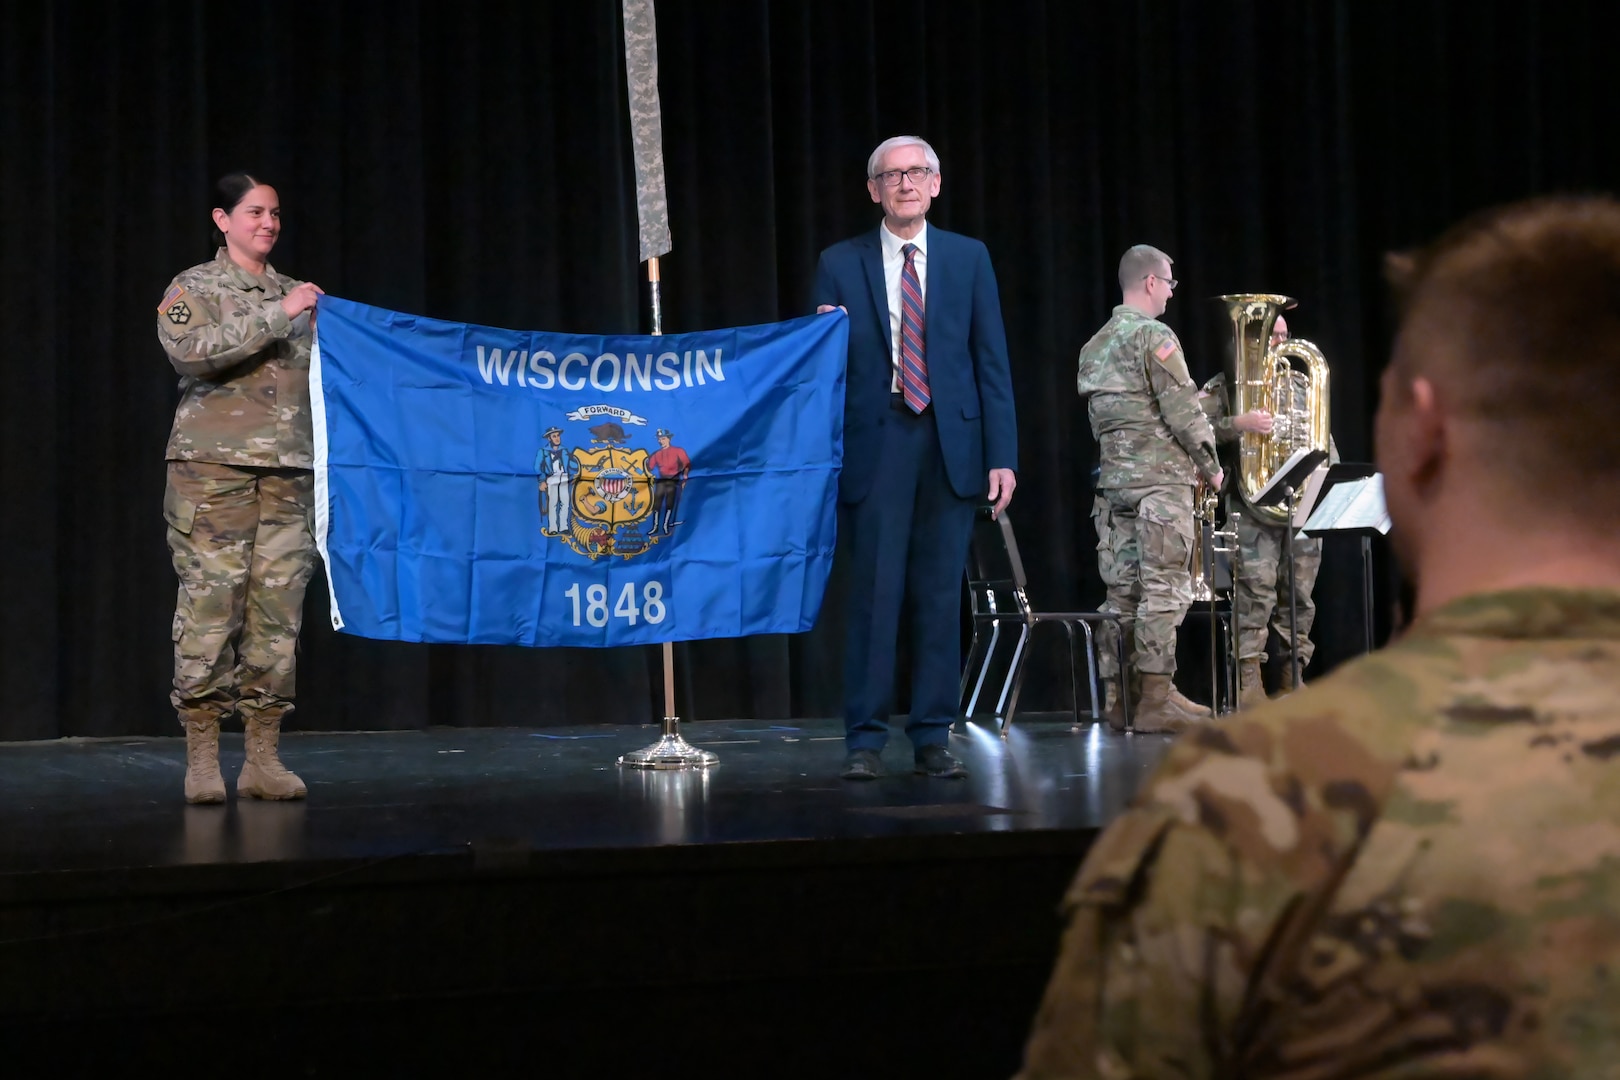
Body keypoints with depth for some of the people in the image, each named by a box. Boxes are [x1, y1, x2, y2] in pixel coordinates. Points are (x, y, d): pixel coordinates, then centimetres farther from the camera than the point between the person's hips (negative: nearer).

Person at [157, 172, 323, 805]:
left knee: (278, 611, -1)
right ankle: (202, 760, -2)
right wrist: (277, 316, -18)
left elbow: (319, 380, 23)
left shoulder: (292, 295, 18)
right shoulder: (194, 288, 4)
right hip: (213, 467, -4)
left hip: (288, 472, 4)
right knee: (209, 609, -8)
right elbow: (190, 351, -16)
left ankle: (263, 758, 4)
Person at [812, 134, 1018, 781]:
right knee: (874, 593, -3)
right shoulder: (841, 264, 7)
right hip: (875, 444, -1)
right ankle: (864, 739, 3)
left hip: (952, 444, 1)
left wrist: (1003, 455, 0)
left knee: (941, 595, 4)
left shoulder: (968, 258, 10)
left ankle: (932, 737, 10)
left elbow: (991, 360, 7)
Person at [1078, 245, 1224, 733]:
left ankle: (1117, 697, 7)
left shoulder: (1094, 346, 16)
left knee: (1121, 592, 7)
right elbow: (1183, 410, -12)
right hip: (1160, 479, -8)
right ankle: (1156, 698, -9)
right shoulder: (1155, 336, -9)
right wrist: (1211, 465, -1)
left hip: (1112, 479, 8)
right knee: (1163, 590, -7)